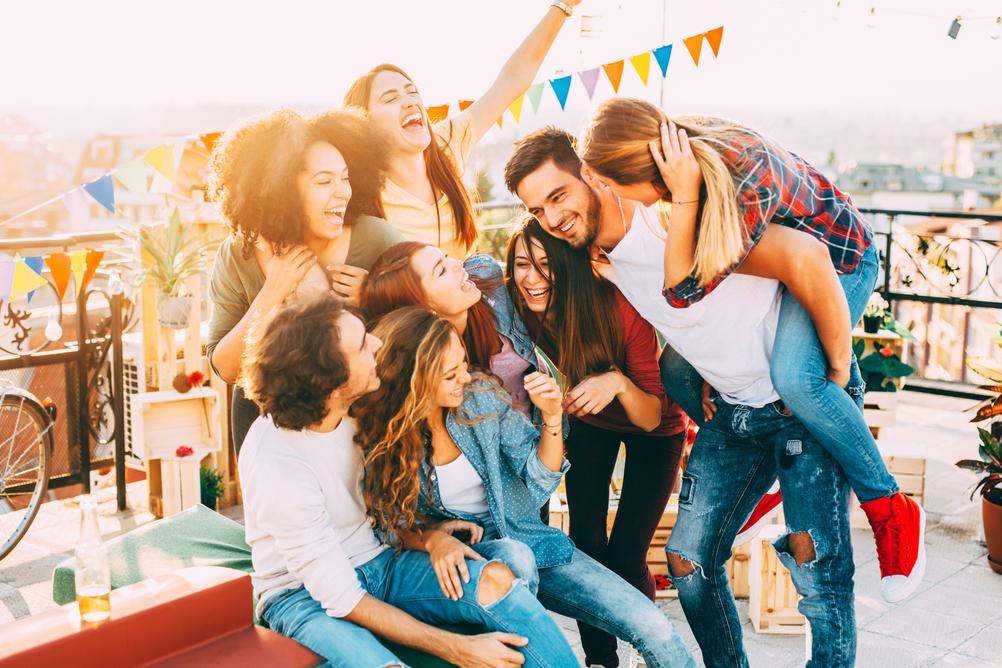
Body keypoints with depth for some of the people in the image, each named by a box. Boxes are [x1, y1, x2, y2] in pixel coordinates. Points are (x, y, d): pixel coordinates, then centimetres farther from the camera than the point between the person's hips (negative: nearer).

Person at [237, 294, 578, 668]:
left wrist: (430, 539, -14)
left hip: (378, 563, 6)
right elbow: (340, 596, -23)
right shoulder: (276, 464, -26)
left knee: (496, 579, -21)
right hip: (304, 594, -6)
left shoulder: (358, 409, -6)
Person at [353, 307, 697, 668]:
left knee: (653, 628, -12)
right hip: (461, 558, -3)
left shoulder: (480, 394, -9)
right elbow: (394, 526, -2)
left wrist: (552, 417, -20)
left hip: (524, 537, 3)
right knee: (514, 557, -39)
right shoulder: (378, 443, -14)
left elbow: (540, 482, -4)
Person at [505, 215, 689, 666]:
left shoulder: (619, 310, -35)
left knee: (624, 557, -9)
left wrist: (619, 383, -50)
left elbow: (652, 417, -31)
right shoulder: (521, 318, -25)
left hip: (654, 429, -3)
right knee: (586, 543, -5)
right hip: (590, 424, 3)